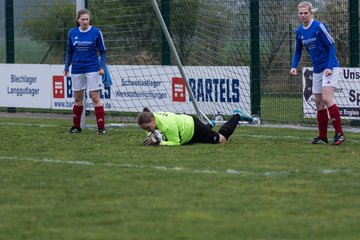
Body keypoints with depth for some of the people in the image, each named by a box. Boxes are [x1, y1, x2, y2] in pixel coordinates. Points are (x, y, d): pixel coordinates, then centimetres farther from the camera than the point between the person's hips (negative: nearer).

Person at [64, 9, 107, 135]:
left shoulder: (96, 32, -6)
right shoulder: (72, 33, 2)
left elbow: (103, 51, 0)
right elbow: (69, 52, 13)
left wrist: (102, 66, -12)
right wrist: (66, 67, 5)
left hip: (92, 69, -3)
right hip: (77, 70, 3)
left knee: (95, 98, -7)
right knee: (77, 98, 11)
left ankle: (101, 127, -5)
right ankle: (76, 126, 22)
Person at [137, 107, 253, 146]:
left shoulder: (167, 125, -44)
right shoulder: (150, 119, -21)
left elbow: (175, 142, -34)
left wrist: (160, 143, -46)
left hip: (194, 127, -7)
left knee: (222, 139, 15)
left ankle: (237, 116, 34)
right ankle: (210, 125, 62)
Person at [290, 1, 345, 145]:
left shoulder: (319, 27, -15)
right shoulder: (299, 32, 5)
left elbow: (331, 46, -13)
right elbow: (298, 52, 17)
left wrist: (329, 67, -21)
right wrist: (294, 66, 0)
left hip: (330, 68, -7)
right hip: (317, 70, 7)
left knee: (326, 99, -20)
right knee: (319, 103, 7)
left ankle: (339, 134, -16)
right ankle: (322, 137, 15)